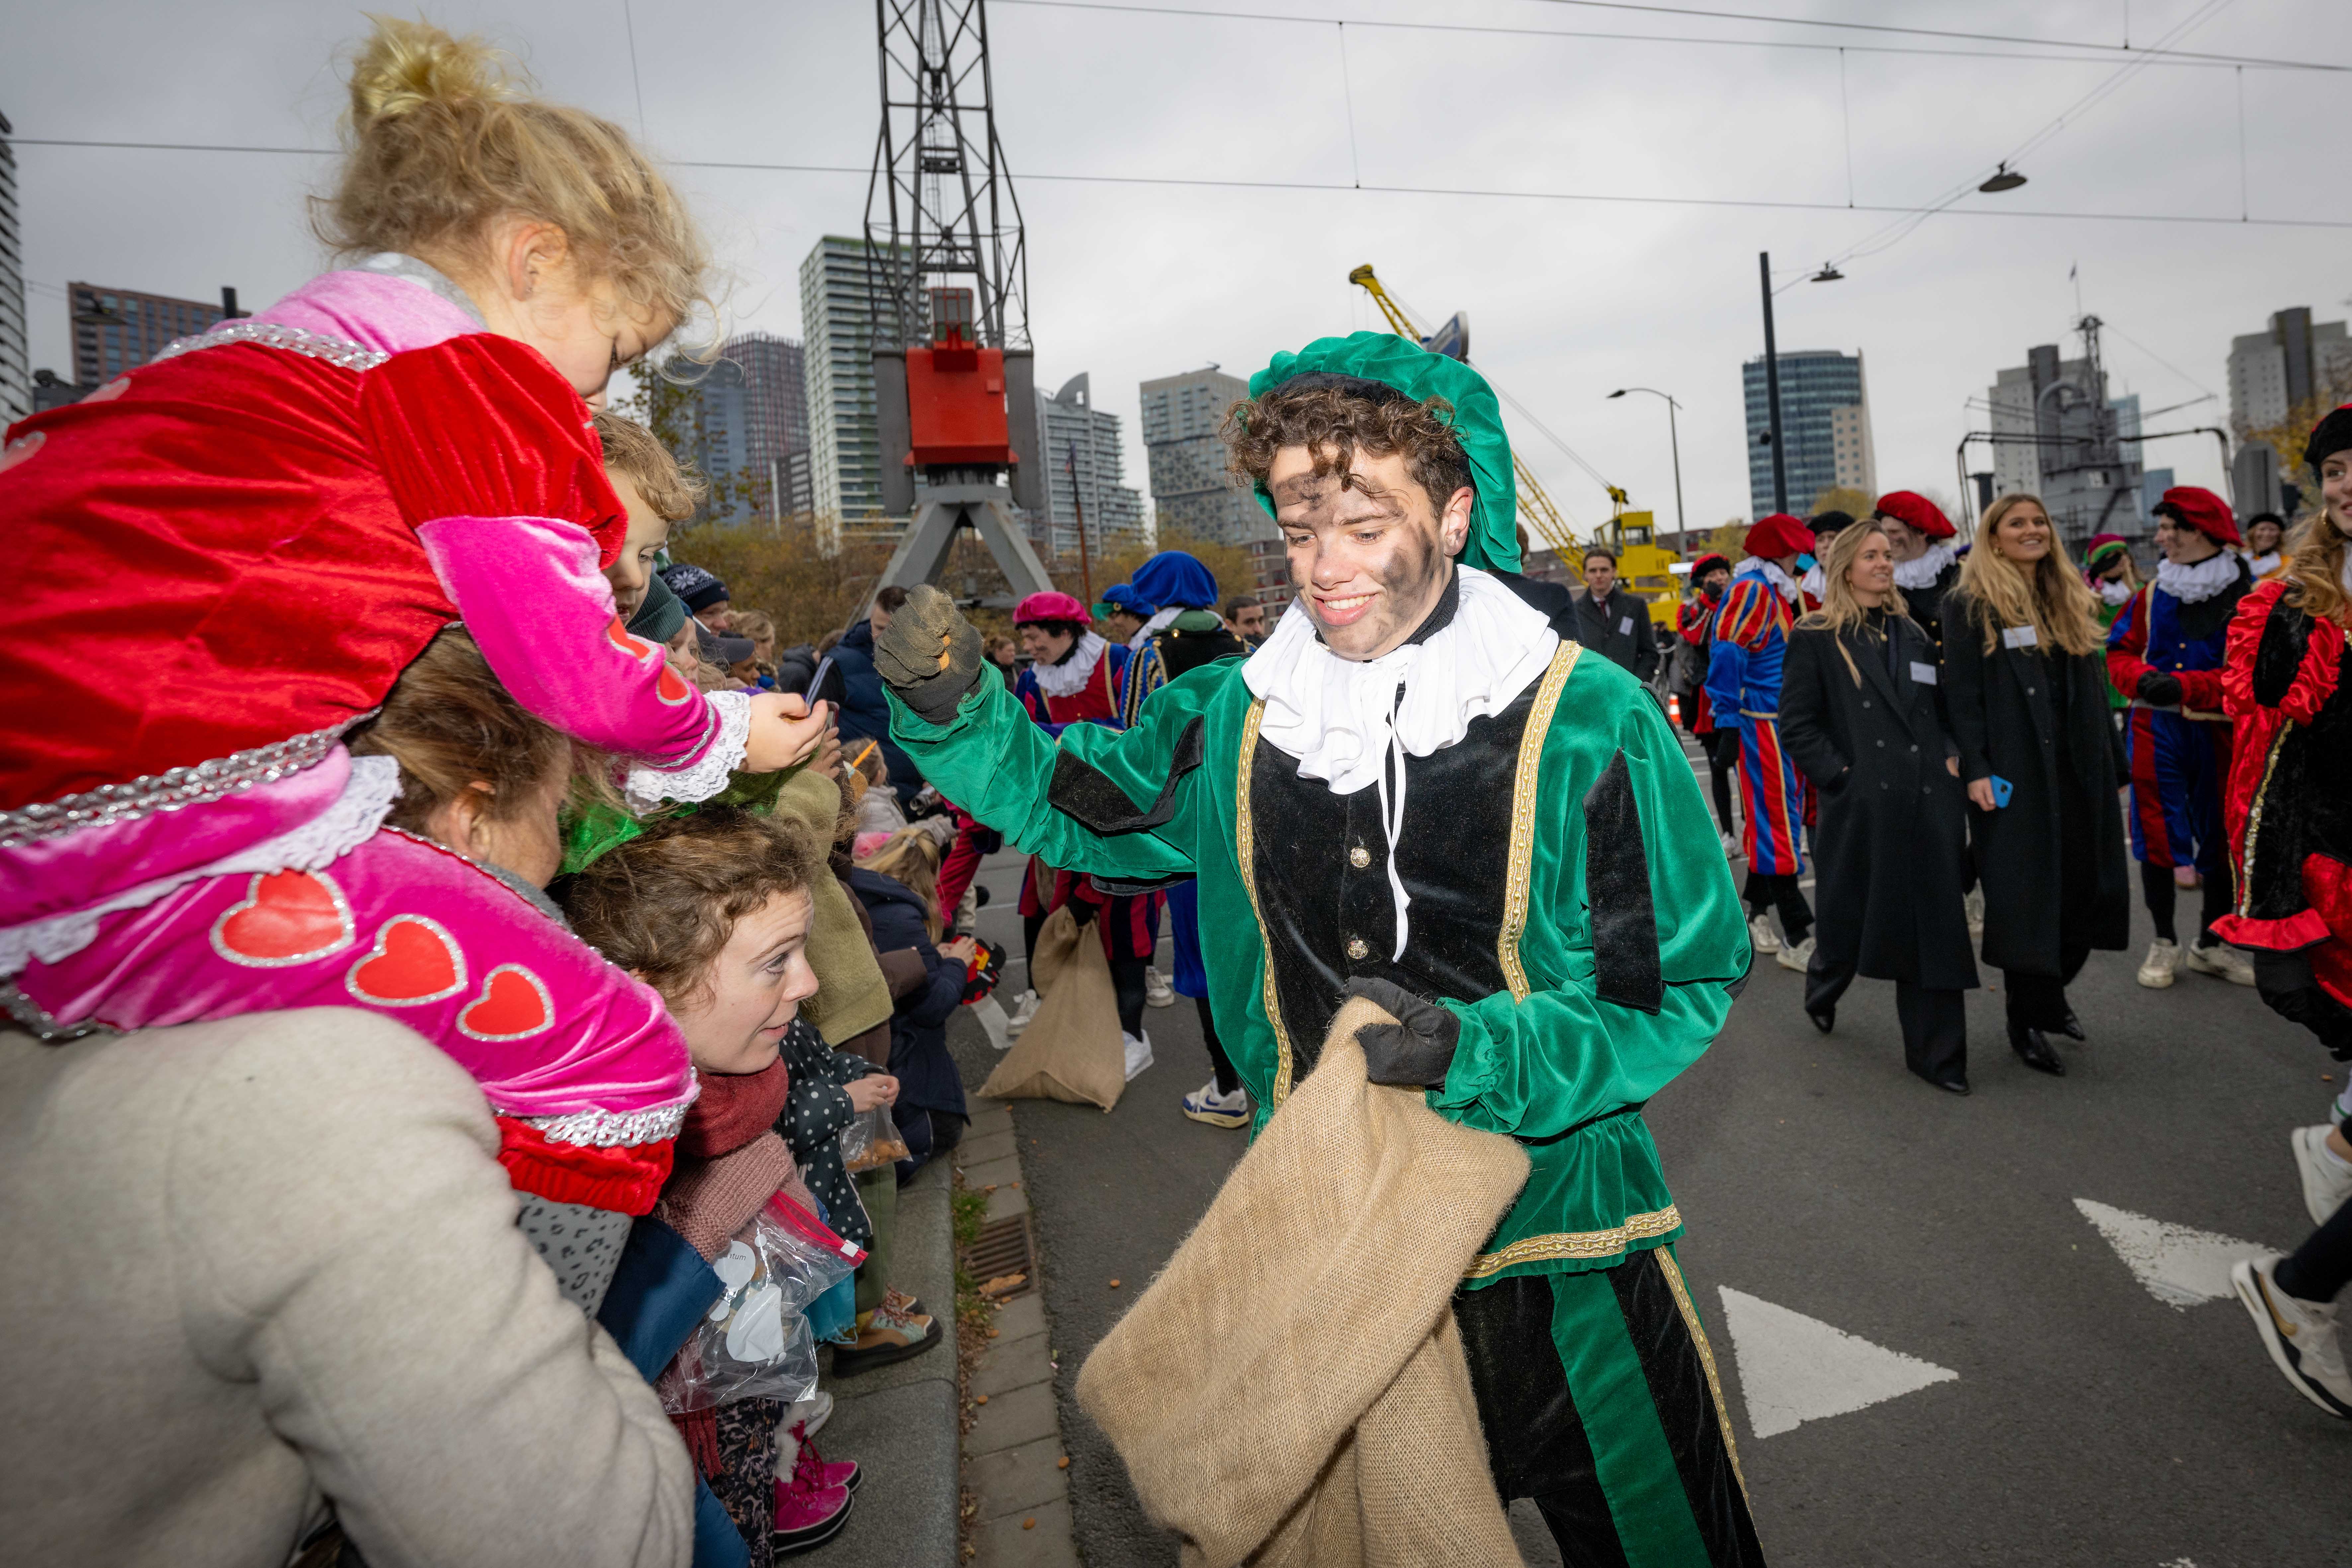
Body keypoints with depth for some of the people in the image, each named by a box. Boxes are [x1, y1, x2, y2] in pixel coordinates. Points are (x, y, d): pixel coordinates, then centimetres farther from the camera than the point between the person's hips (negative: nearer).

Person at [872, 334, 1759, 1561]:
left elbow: (1685, 987, -12)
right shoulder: (1232, 719, -5)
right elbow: (1068, 804, 10)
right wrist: (952, 712, -8)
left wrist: (1475, 1055, -26)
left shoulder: (1587, 721, -15)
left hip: (1551, 1239, -2)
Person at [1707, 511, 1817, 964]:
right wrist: (1728, 722, -21)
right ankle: (1797, 936, -4)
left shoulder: (1778, 592, 17)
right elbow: (1727, 655, -19)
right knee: (1778, 822, -7)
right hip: (1762, 724, -10)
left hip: (1786, 722, 10)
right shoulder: (1751, 590, -14)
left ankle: (1756, 913, 27)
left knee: (1774, 817, 15)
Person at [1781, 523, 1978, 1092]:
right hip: (1861, 805, -4)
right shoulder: (1816, 638, -1)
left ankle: (1934, 1052, 12)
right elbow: (1798, 725, -6)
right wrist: (1840, 775, -14)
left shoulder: (1912, 633, 16)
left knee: (1933, 922, 3)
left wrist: (1952, 756, 5)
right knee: (1851, 916, 8)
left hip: (1927, 801, 5)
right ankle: (1822, 988, 40)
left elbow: (1941, 709, 21)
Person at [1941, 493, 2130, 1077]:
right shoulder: (1969, 606, -3)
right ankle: (2026, 1020, 10)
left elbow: (2094, 692, 16)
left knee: (2086, 891, 8)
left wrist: (2111, 765, 12)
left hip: (2078, 770, 6)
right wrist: (1975, 771, -18)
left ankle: (2049, 992, 29)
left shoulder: (2072, 602, 16)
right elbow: (1961, 695, -10)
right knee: (2025, 895, -2)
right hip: (2013, 774, -6)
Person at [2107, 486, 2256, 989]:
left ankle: (2212, 944, 26)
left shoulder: (2246, 595, -4)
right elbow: (2119, 654, 7)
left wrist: (2182, 687, -22)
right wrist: (2144, 678, -13)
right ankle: (2164, 942, 15)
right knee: (2158, 833, 2)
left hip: (2219, 731, -1)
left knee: (2221, 835, 9)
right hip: (2156, 730, 1)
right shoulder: (2153, 594, 5)